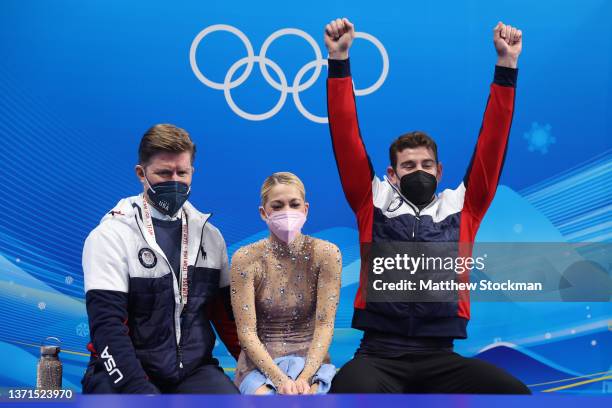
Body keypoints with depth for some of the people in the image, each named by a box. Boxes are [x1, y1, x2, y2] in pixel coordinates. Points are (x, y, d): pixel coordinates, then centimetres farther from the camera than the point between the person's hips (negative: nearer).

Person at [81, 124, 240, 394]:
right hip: (125, 374, -4)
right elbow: (107, 327, -13)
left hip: (196, 370, 4)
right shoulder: (110, 236, -6)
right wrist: (140, 391, -22)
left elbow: (227, 313, 14)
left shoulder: (210, 235, 10)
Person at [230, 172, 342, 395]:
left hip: (310, 360, 0)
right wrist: (280, 379, -20)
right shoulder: (246, 259, -6)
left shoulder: (325, 253, -5)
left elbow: (325, 325, -7)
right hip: (260, 362, 0)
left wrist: (305, 377, -20)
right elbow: (246, 331, -8)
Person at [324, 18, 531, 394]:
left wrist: (507, 65, 6)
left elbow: (492, 143, 12)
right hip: (379, 354, -2)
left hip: (439, 358, 2)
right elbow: (346, 139, 8)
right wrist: (339, 61, 2)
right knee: (353, 389, -37)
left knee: (514, 392, -25)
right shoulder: (374, 203, 13)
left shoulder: (462, 207, 16)